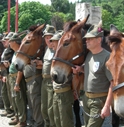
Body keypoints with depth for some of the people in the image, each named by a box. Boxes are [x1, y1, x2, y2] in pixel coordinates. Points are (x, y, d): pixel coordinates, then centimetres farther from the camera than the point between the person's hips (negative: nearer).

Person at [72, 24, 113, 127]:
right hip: (86, 98, 8)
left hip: (99, 100, -8)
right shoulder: (89, 54, 4)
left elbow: (113, 83, -20)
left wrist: (107, 106, -22)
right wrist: (80, 69, 0)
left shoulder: (107, 57, -20)